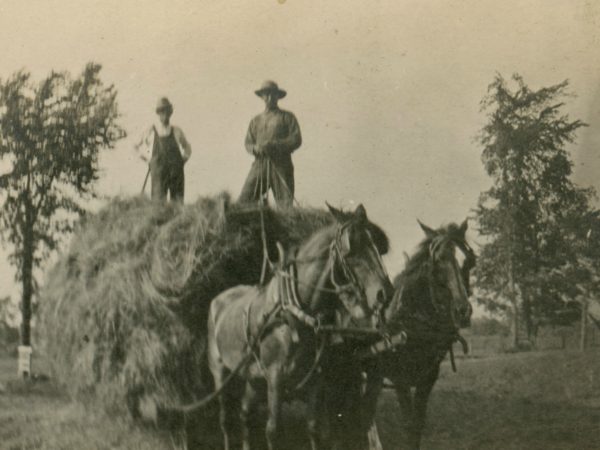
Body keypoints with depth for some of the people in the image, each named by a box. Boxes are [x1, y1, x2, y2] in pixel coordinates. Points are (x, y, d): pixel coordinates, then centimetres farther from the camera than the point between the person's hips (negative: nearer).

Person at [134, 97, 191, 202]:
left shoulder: (177, 131, 12)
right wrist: (148, 159, 13)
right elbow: (139, 146, 25)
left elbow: (187, 147, 29)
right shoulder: (150, 132, 9)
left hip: (176, 173, 2)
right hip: (158, 173, -2)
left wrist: (184, 159, 14)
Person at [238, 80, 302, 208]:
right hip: (260, 164, 3)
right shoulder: (256, 120, 21)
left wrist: (274, 145, -14)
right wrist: (255, 148, -8)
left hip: (281, 165, -2)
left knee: (286, 204, -8)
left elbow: (296, 140, 0)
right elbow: (248, 142, 17)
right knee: (244, 200, -10)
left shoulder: (287, 117, 11)